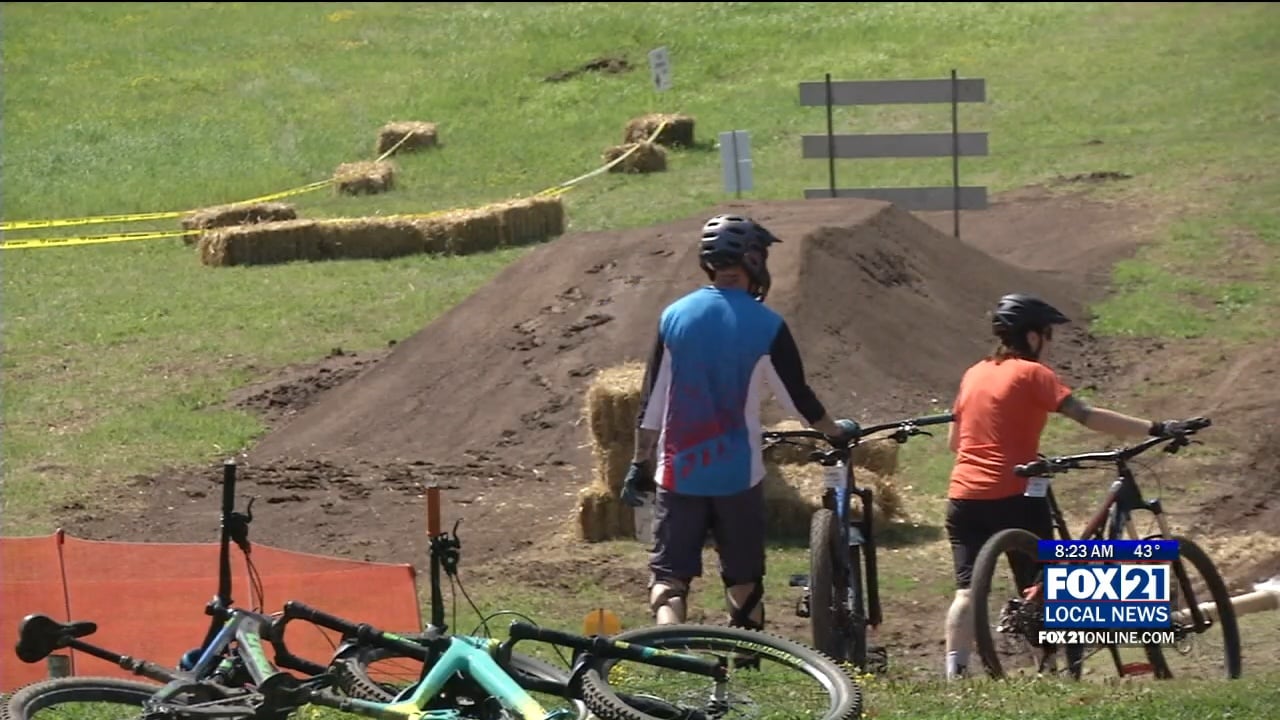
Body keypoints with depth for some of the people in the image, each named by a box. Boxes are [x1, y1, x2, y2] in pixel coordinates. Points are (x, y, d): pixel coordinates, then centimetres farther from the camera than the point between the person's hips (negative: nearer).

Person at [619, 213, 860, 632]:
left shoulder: (675, 316, 0)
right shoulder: (766, 326, -8)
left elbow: (652, 401, 3)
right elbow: (797, 398, 0)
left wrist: (640, 464, 11)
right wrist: (836, 432, 19)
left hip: (679, 472, 2)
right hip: (737, 473, -2)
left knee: (669, 576, 2)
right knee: (743, 578, 12)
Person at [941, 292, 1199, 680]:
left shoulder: (974, 374, 13)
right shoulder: (1032, 374, -6)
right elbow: (1086, 415, -15)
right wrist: (1154, 429, -17)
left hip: (963, 498, 5)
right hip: (1013, 497, -5)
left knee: (968, 589, 2)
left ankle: (954, 670, -11)